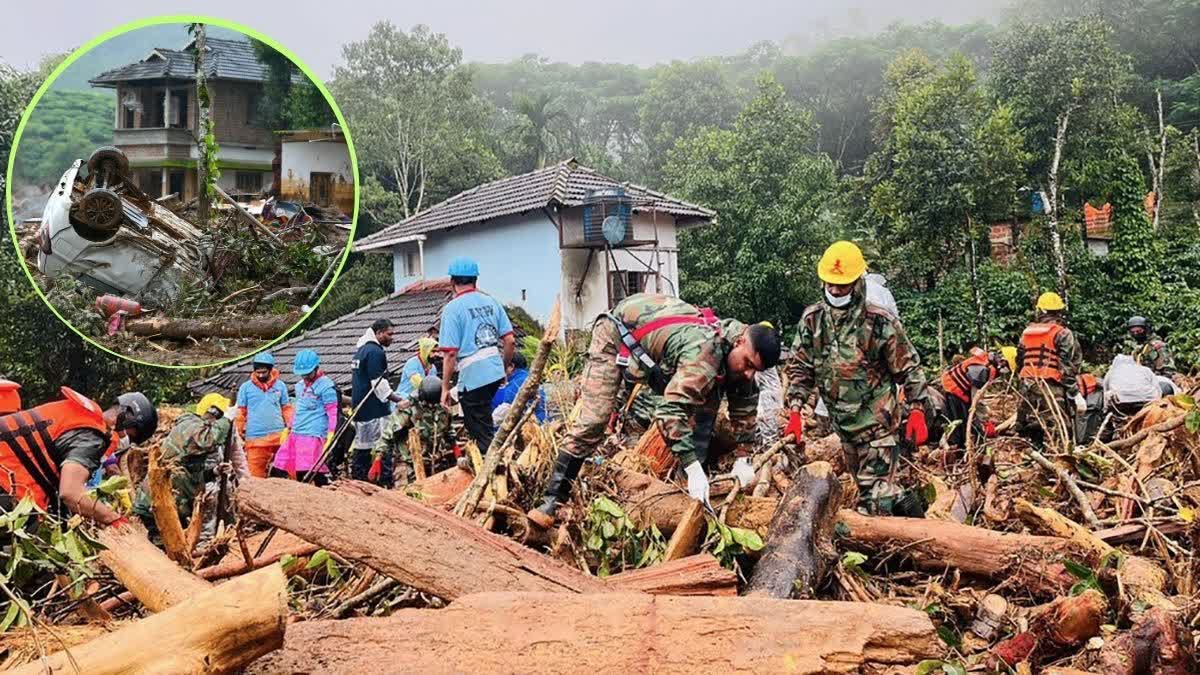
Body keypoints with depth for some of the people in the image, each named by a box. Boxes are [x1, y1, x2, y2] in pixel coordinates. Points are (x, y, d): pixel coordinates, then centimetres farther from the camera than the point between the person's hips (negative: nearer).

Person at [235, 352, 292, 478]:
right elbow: (241, 412, 7)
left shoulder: (280, 385, 8)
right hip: (255, 438, -1)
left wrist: (290, 426, 0)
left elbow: (286, 408, 13)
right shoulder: (246, 387, 5)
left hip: (278, 436, 1)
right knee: (256, 473, -2)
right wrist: (239, 434, 3)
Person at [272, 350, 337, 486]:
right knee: (277, 470, 8)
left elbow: (332, 412, -10)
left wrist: (330, 435, -15)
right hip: (295, 434, 8)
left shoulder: (326, 385, -8)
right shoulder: (300, 385, 16)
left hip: (313, 435, -8)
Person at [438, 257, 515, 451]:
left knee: (482, 433, 4)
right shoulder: (491, 302, 8)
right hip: (496, 373, 6)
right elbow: (510, 341, 6)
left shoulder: (452, 309, -9)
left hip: (472, 377, -6)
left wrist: (445, 388, -6)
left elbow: (450, 353, -13)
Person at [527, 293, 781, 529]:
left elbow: (745, 406, 0)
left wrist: (743, 459, -4)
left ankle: (694, 486, 8)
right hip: (616, 335, -8)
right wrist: (693, 468, -48)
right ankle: (553, 499, -11)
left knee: (707, 401, -1)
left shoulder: (740, 353, -13)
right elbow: (671, 410, -47)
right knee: (592, 420, -18)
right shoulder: (705, 351, -41)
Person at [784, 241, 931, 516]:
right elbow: (799, 367, 0)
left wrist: (917, 411, -9)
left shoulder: (881, 322, -16)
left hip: (878, 422, -5)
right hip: (842, 424, 5)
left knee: (875, 491, -8)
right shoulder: (812, 319, -5)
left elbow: (909, 369, -7)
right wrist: (795, 413, -7)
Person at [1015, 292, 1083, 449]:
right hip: (1052, 390, -6)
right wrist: (1076, 395, -7)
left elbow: (1019, 364, 19)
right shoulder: (1062, 333, -3)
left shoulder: (1026, 333, 13)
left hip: (1028, 388, 6)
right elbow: (1068, 369, -8)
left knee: (1030, 437, 10)